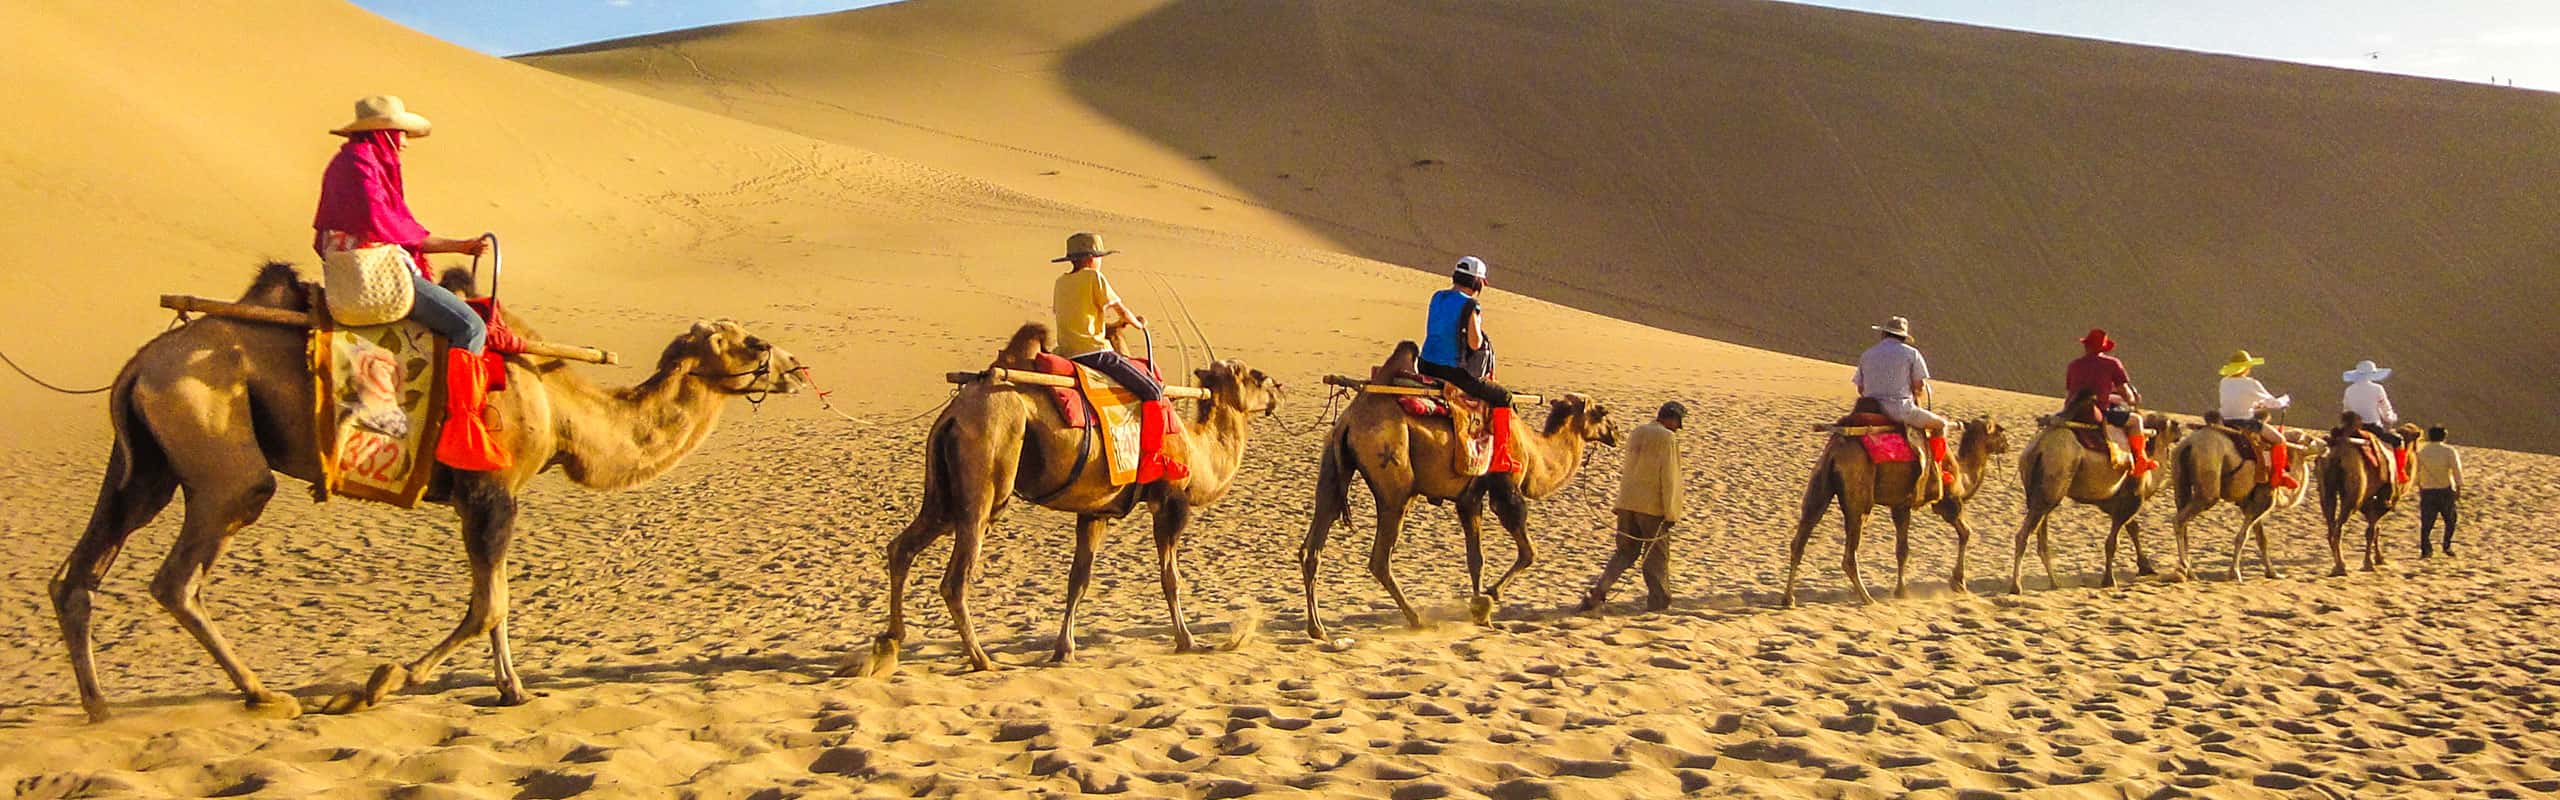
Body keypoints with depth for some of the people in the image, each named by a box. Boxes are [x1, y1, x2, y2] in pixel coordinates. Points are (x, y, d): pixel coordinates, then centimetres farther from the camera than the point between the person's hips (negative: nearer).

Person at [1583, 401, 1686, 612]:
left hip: (1627, 503, 6)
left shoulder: (1636, 433, 10)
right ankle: (1659, 604, 12)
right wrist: (1670, 513, -10)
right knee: (1657, 556, 6)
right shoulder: (1667, 438, -11)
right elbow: (1669, 478, -14)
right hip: (1653, 507, -6)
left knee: (1625, 552, 13)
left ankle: (1599, 591, -1)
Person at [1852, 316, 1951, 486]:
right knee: (1940, 424, 15)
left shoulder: (1866, 355, 11)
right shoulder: (1912, 353, 0)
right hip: (1900, 409, -5)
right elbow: (1920, 387, -3)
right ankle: (1937, 469, 11)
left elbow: (1861, 390, 12)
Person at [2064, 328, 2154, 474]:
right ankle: (2140, 461, 16)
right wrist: (2132, 401, 26)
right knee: (2135, 419, 14)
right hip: (2100, 412, -4)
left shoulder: (2073, 365, 11)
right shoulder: (2112, 364, 0)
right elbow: (2125, 392, 2)